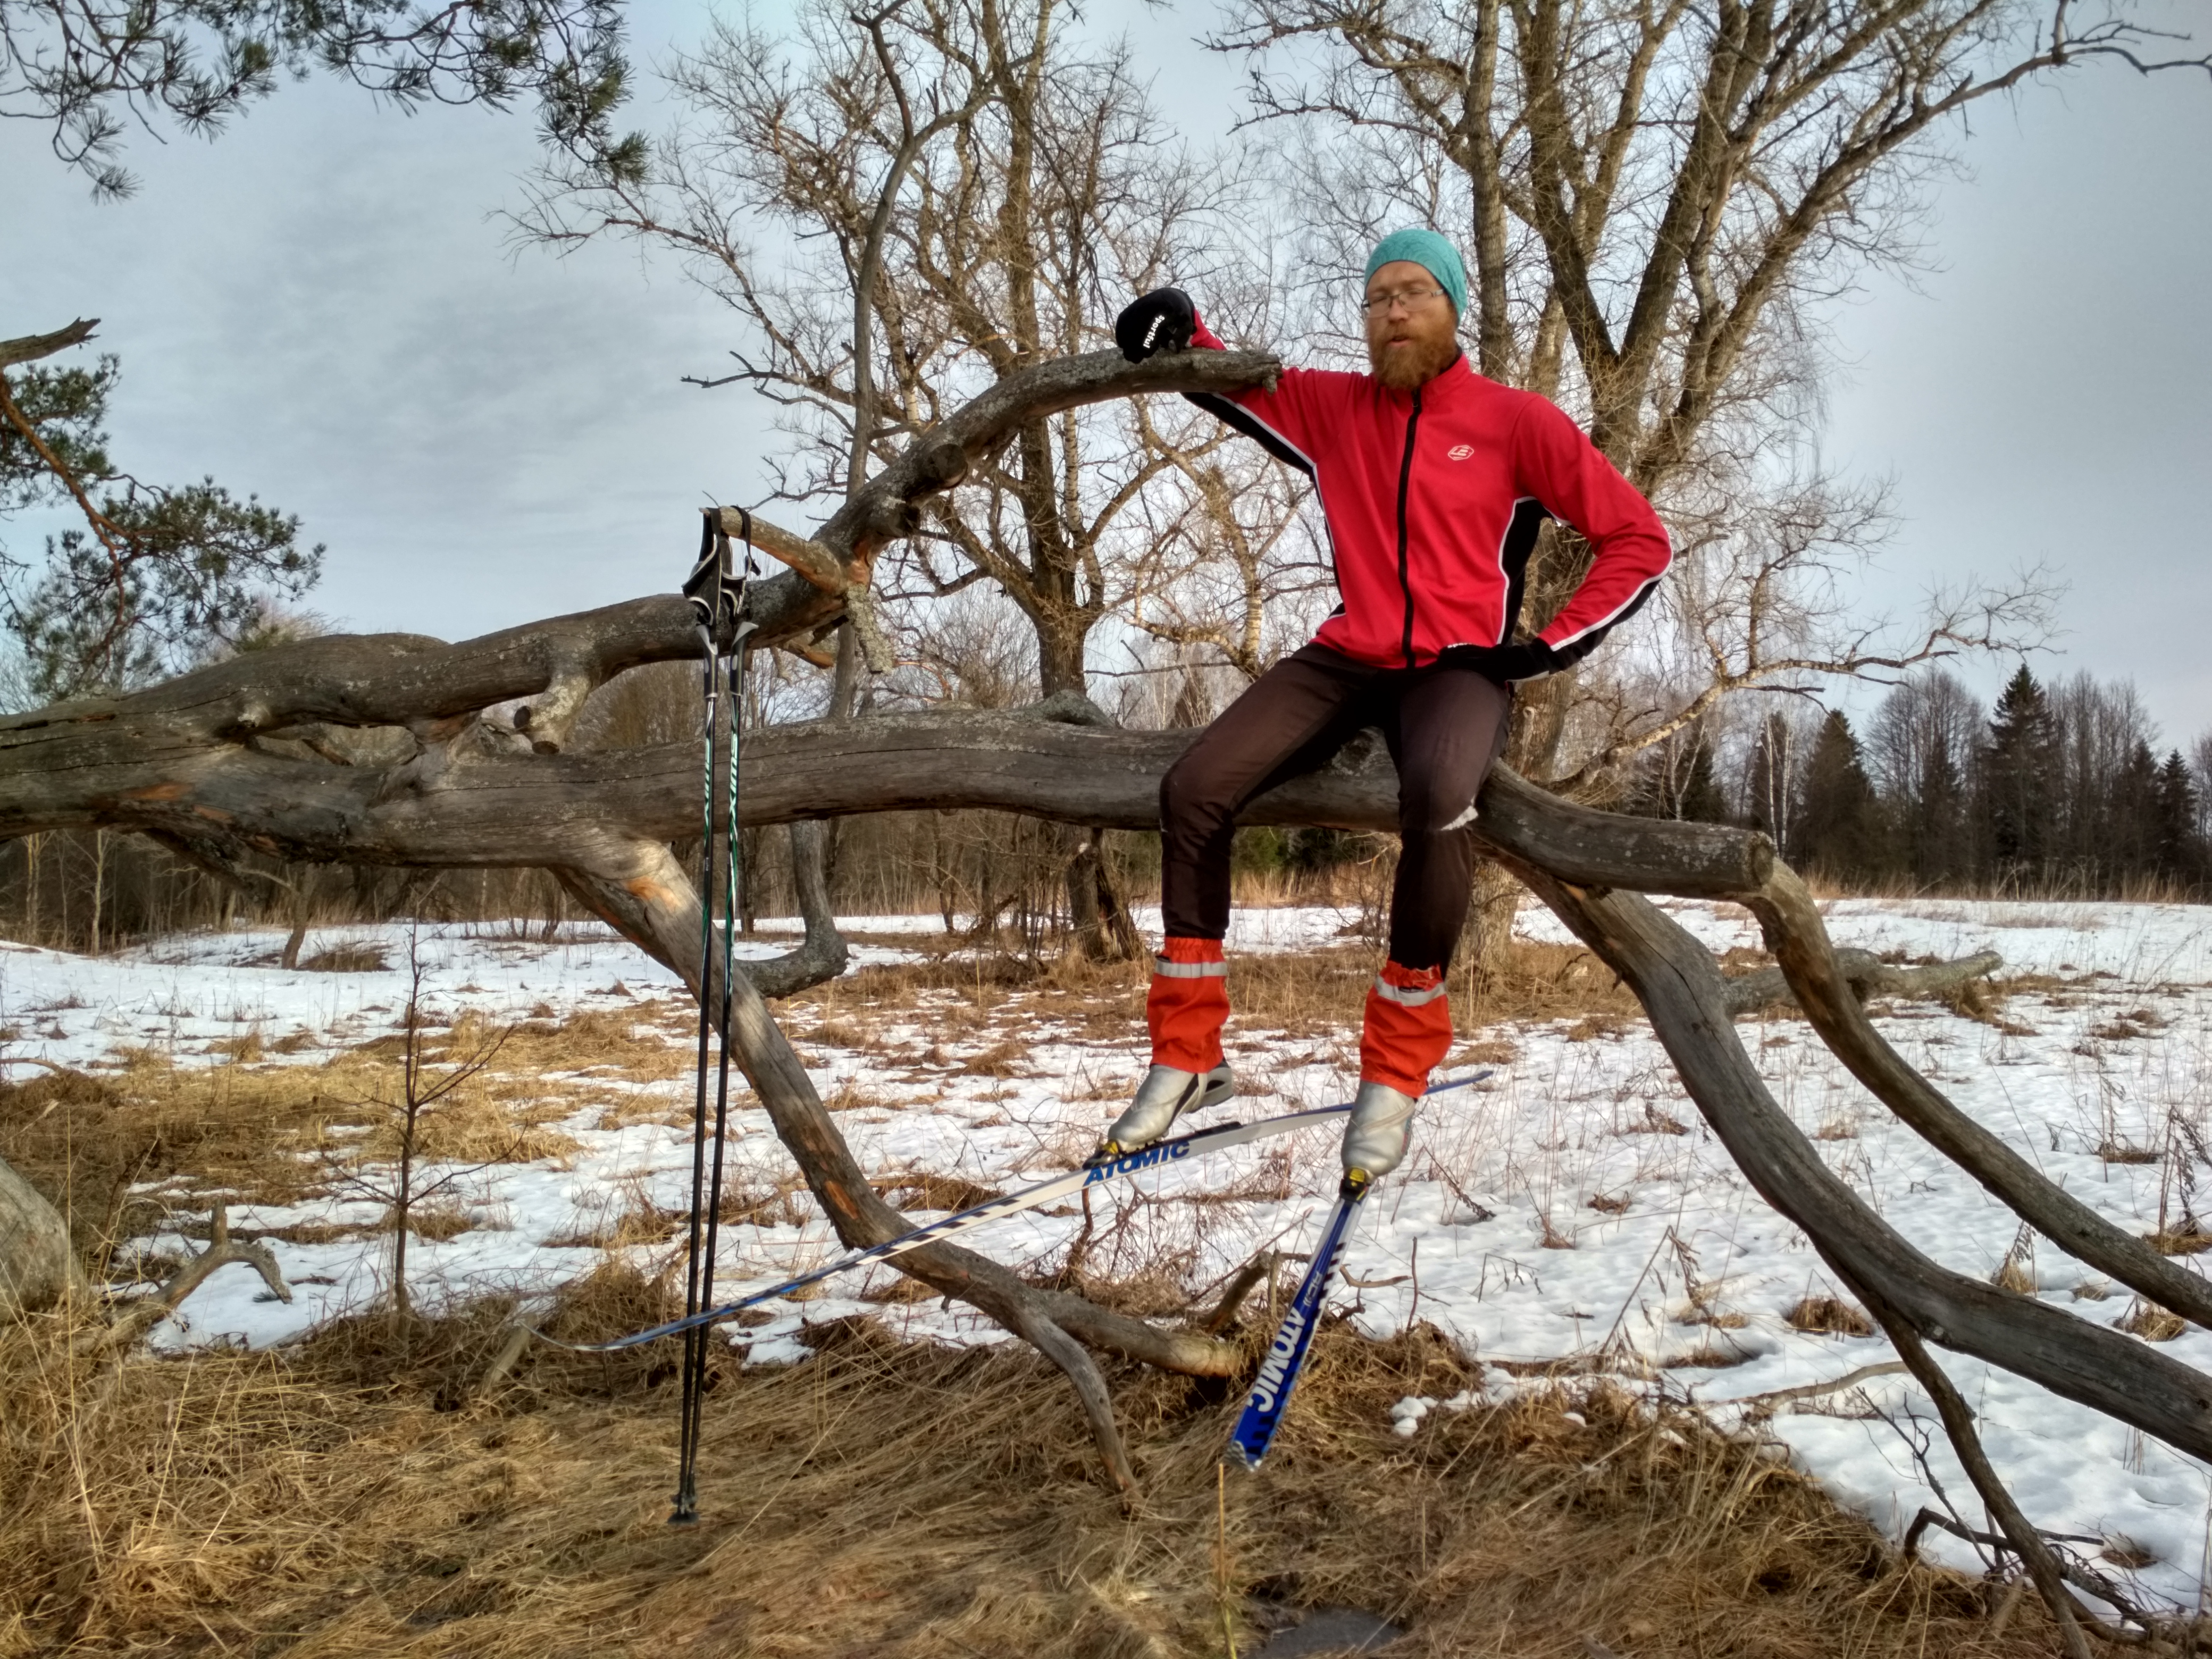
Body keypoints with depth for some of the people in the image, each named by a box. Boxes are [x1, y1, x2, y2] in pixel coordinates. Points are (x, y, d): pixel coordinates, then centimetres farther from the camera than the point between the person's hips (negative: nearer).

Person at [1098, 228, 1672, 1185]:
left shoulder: (1515, 421, 1)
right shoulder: (1332, 409, 11)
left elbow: (1639, 541, 3)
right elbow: (1233, 381, 19)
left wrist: (1546, 647, -8)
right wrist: (1178, 331, -6)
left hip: (1458, 668, -3)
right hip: (1347, 661, 4)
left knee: (1437, 797, -38)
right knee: (1192, 791, -17)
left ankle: (1396, 1070, -22)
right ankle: (1187, 1057, -5)